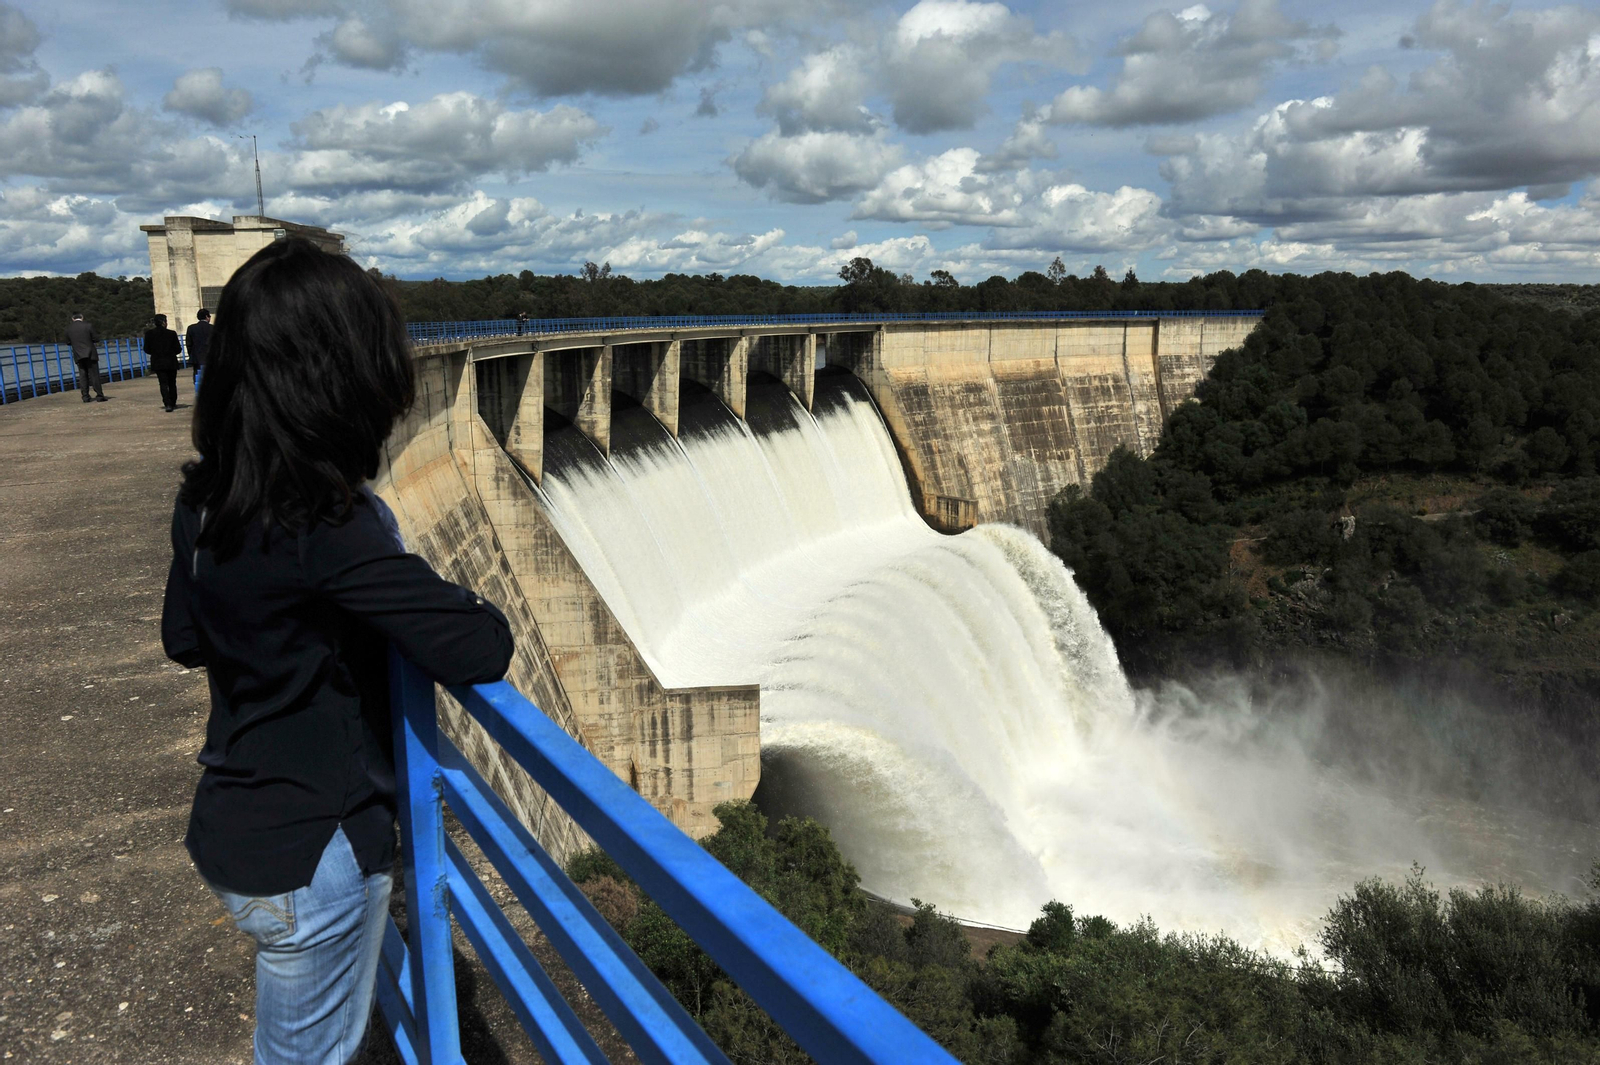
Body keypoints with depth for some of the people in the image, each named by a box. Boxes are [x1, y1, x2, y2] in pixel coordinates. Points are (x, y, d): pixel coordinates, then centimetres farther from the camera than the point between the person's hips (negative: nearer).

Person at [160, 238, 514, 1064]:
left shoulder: (205, 500, -3)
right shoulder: (327, 525, -29)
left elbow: (183, 639, 12)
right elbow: (479, 651, -31)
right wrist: (474, 614, -11)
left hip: (228, 831, 8)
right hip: (311, 854, -7)